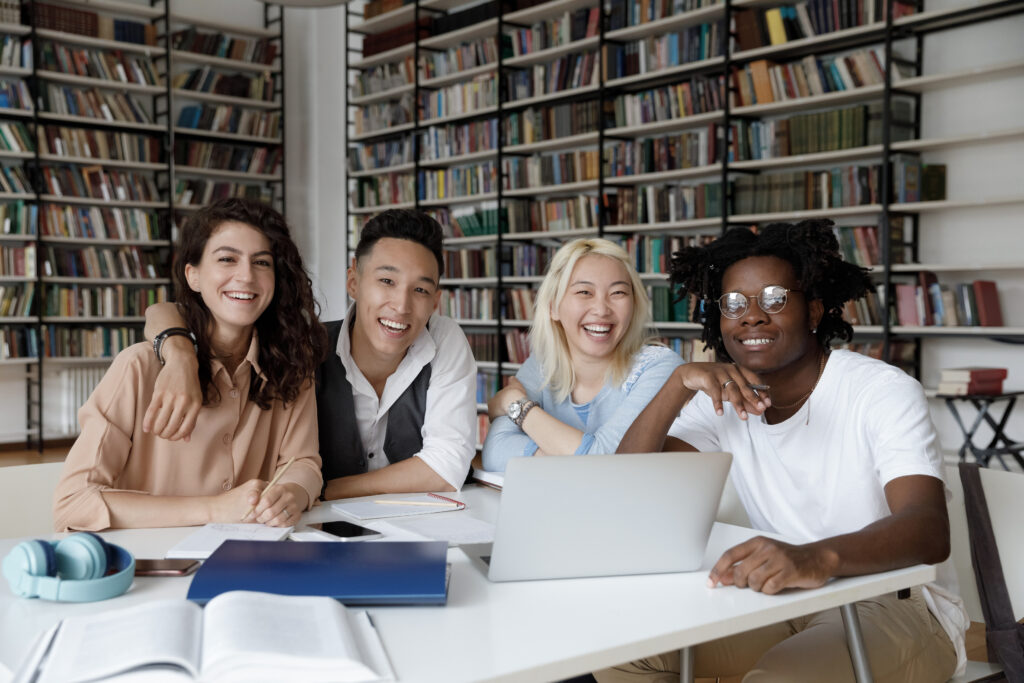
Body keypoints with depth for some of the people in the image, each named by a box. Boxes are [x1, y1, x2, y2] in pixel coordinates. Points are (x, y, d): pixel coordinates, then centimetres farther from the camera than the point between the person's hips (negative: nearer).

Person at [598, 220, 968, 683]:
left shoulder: (884, 392, -14)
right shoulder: (723, 400, 2)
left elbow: (928, 532, -30)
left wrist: (819, 556, -52)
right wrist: (680, 385, -23)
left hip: (901, 606, -5)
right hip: (788, 598, 5)